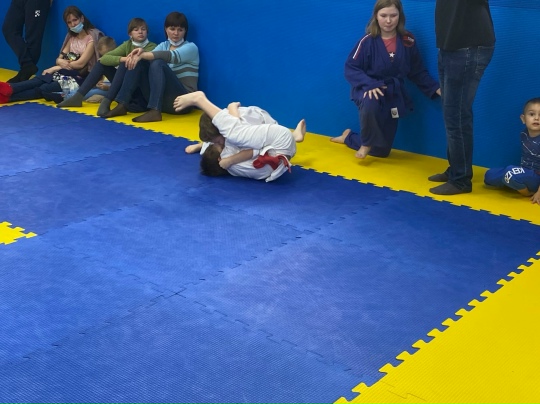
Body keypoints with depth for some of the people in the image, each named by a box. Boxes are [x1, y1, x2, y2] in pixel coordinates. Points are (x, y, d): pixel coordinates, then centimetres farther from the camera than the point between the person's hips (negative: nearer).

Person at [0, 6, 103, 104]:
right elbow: (59, 59, 11)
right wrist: (61, 62, -16)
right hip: (68, 73, 7)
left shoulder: (92, 37, -4)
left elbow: (81, 63, -12)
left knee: (44, 88, -27)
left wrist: (55, 68, -6)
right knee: (40, 79, -23)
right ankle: (9, 89, -46)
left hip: (81, 77, -7)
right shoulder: (72, 37, 20)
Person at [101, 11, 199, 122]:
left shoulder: (191, 47, 0)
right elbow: (151, 55, -5)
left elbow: (171, 56, -21)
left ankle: (154, 111, -39)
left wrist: (142, 55, -31)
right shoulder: (164, 45, 17)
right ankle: (122, 105, -17)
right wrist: (141, 52, -29)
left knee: (158, 63, -26)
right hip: (163, 100, 5)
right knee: (139, 62, -9)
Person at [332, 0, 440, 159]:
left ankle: (349, 137, 41)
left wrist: (435, 88, -10)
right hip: (369, 91, -4)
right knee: (371, 103, -44)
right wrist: (369, 84, -31)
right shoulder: (368, 41, -15)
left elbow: (418, 72, 3)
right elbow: (350, 68, -15)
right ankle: (367, 143, -14)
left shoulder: (408, 41, -6)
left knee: (381, 151, 11)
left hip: (393, 94, 4)